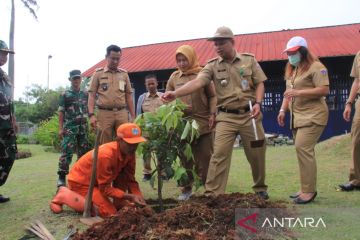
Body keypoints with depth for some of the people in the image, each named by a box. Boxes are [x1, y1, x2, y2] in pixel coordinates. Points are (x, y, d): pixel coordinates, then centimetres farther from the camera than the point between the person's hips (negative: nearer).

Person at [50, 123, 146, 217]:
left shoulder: (129, 152, -11)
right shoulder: (106, 155, -34)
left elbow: (130, 180, -6)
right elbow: (105, 188, -27)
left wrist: (139, 199, -20)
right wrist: (130, 197, -33)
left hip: (96, 181, 7)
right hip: (80, 181, -7)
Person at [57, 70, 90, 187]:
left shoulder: (85, 94, 11)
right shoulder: (65, 94, 1)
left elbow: (89, 110, 16)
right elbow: (61, 112, -1)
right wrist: (60, 128, -6)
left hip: (83, 127, 4)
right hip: (70, 127, -4)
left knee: (84, 152, 7)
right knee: (66, 151, -9)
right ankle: (62, 176, -4)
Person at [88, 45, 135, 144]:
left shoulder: (124, 74, 13)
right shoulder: (98, 73, 6)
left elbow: (128, 96, 14)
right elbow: (92, 95, 3)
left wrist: (133, 116, 10)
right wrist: (91, 115, -9)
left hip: (122, 113, 2)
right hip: (104, 113, -2)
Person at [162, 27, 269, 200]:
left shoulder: (249, 60, 4)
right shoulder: (212, 66, 1)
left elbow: (259, 83, 6)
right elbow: (197, 82, -15)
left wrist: (258, 103, -11)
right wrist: (176, 93, -31)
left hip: (249, 114, 1)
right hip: (226, 117, -1)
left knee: (256, 153, 10)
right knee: (219, 155, -7)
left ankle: (260, 188, 31)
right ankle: (212, 194, 0)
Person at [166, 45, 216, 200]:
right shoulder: (174, 77, 9)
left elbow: (212, 96, 2)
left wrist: (212, 114, -8)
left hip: (203, 121, -2)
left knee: (205, 156, 3)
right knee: (185, 157, 8)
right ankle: (186, 189, 19)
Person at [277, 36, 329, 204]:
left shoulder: (315, 67, -7)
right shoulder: (291, 70, 19)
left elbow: (324, 90, -16)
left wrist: (299, 92, -22)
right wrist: (283, 110, 10)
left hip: (312, 115, -8)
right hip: (297, 116, 8)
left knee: (303, 148, -17)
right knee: (303, 150, 7)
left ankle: (309, 190, -10)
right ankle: (306, 189, 14)